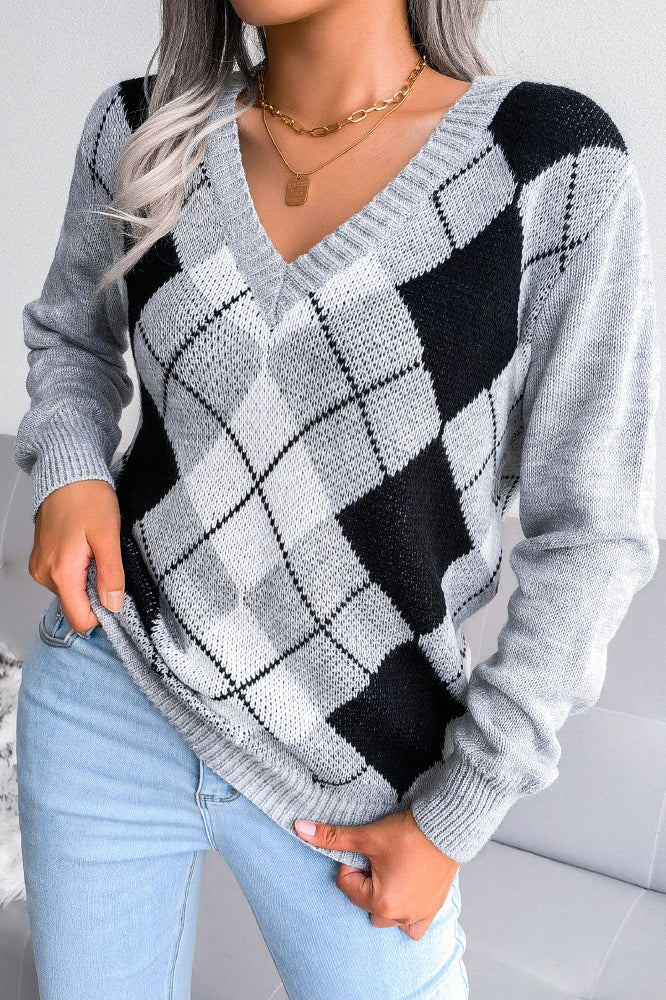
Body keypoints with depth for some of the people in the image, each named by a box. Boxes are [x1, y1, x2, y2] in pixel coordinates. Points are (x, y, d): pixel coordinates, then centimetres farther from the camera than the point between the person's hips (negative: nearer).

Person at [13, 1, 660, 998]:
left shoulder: (556, 164, -14)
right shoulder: (142, 130, -4)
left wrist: (454, 820, -7)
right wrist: (69, 473, -7)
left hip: (343, 778, -2)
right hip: (106, 697, 3)